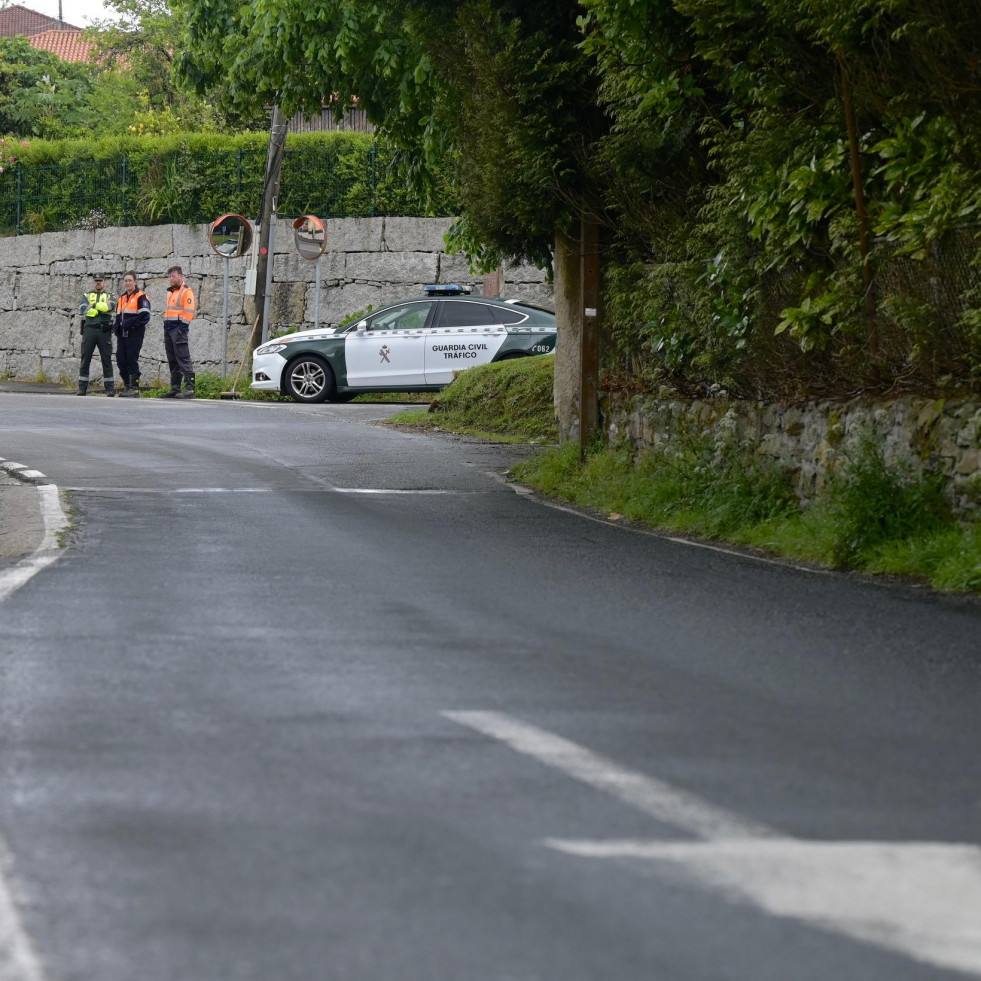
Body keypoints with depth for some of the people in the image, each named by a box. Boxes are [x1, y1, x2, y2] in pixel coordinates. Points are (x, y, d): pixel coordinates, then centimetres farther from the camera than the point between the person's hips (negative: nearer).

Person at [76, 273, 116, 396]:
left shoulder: (110, 296, 13)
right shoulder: (87, 295, 15)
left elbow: (110, 306, -10)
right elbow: (82, 309, -5)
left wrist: (94, 305, -13)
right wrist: (102, 307, -9)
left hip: (104, 331, -1)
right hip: (89, 330, 1)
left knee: (107, 360, 0)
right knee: (85, 360, 0)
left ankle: (110, 388, 4)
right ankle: (82, 388, 3)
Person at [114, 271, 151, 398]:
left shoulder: (141, 297, -5)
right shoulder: (122, 298, 20)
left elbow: (144, 317, -13)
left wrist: (130, 323, -20)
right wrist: (117, 327, 9)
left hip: (135, 334, -8)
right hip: (122, 335, 8)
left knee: (131, 360, -9)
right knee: (121, 360, 5)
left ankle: (134, 388, -4)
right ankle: (127, 386, 15)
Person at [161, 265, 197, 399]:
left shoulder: (186, 292, -5)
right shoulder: (170, 292, 22)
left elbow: (188, 312, -13)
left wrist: (182, 327, -18)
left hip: (178, 328, -9)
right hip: (168, 328, 9)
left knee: (183, 359, -14)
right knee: (172, 361, 11)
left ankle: (190, 388, -18)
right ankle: (175, 389, 14)